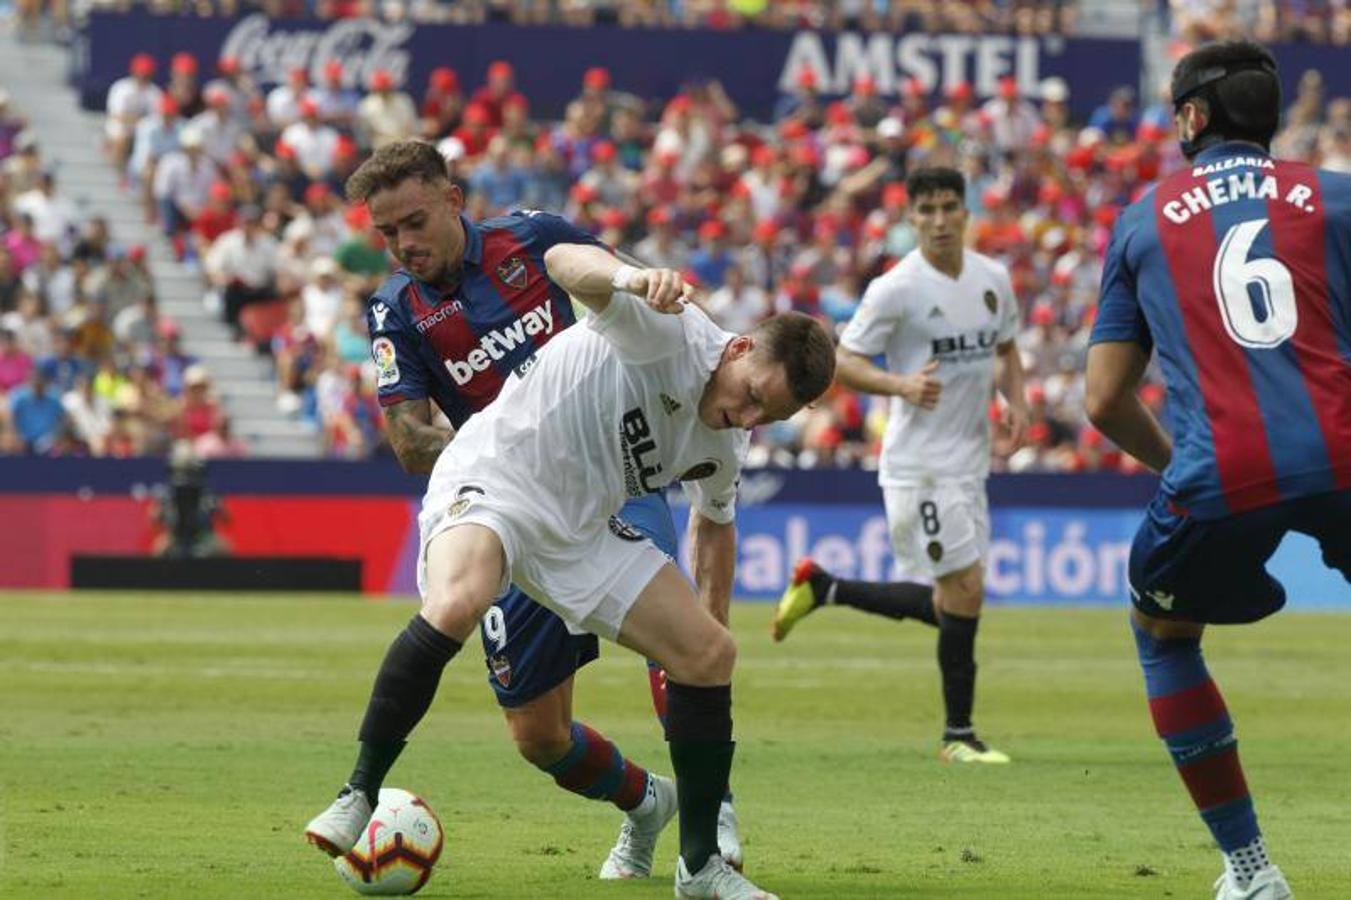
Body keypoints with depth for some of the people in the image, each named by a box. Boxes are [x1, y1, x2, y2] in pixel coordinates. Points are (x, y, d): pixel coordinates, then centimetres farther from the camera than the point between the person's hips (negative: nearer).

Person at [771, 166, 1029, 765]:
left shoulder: (993, 279, 8)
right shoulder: (897, 288, -12)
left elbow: (1005, 351, 23)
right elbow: (843, 361, -9)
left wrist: (1015, 401, 3)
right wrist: (902, 385, -26)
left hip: (969, 463, 7)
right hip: (919, 463, -7)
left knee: (947, 608, 9)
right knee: (966, 589, -11)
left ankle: (822, 588, 25)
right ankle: (958, 734, 0)